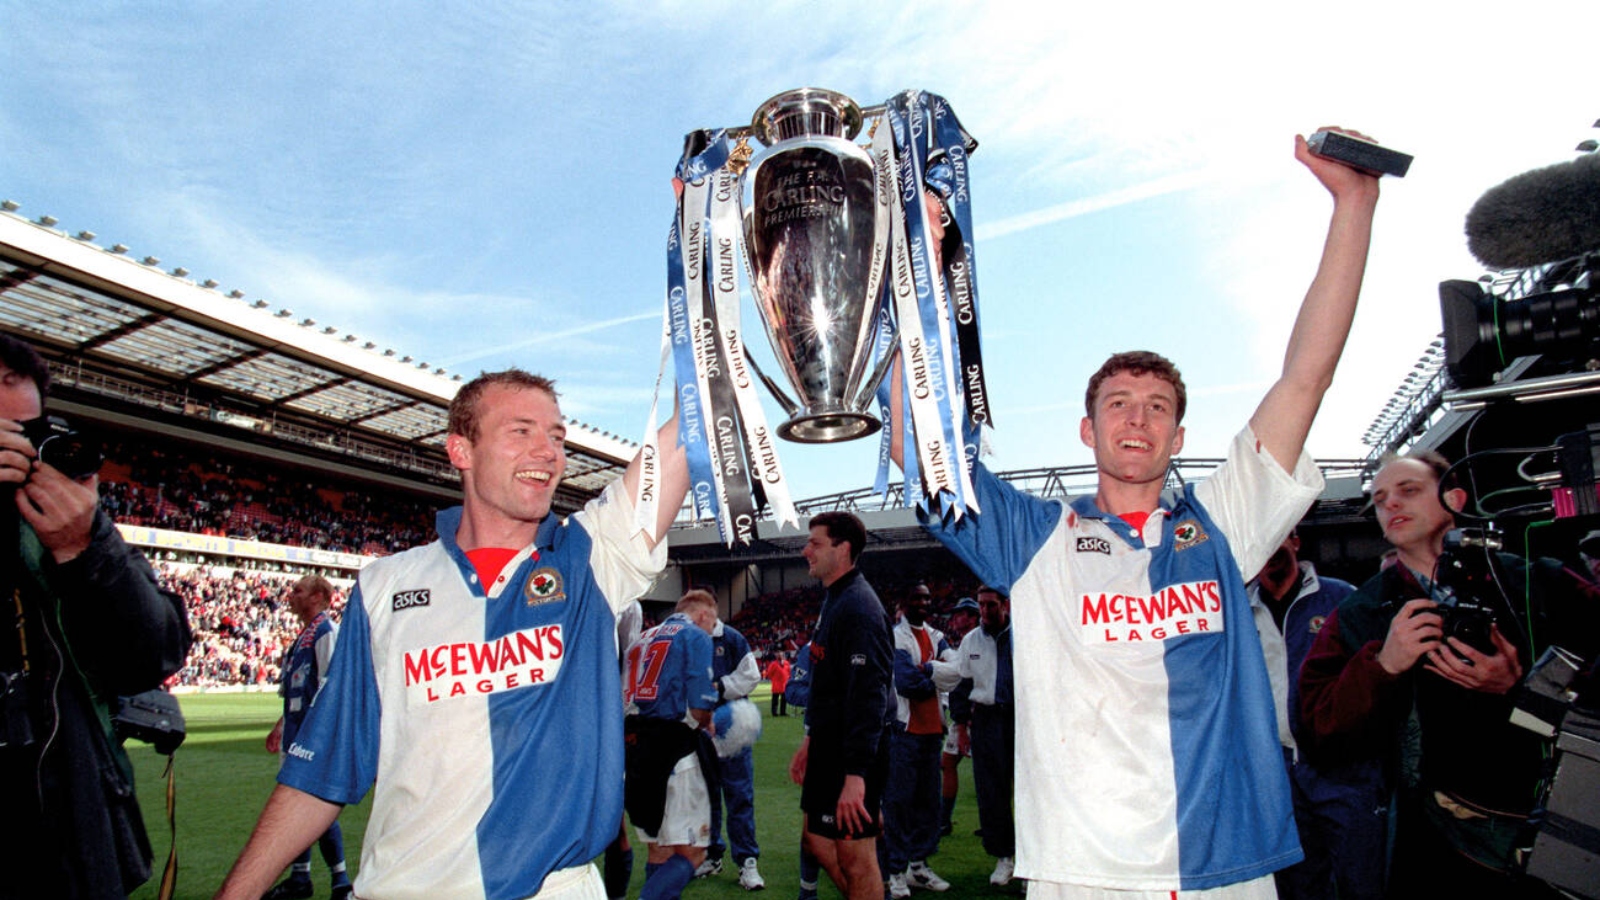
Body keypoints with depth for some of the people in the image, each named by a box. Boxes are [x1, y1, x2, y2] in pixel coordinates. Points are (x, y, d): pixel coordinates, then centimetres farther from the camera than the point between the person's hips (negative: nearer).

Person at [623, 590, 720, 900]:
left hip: (633, 747, 8)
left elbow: (626, 700, 16)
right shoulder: (696, 636, -2)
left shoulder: (643, 639, 20)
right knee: (690, 853, -3)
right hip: (671, 747, -8)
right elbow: (699, 708, -13)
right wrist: (707, 723, 9)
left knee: (658, 849, 19)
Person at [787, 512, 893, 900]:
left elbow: (868, 694, -27)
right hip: (828, 744, 10)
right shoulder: (834, 600, 13)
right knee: (818, 838, 19)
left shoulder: (858, 607, -20)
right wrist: (811, 739, 21)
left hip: (853, 753, -10)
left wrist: (856, 773, -30)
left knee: (854, 855, 1)